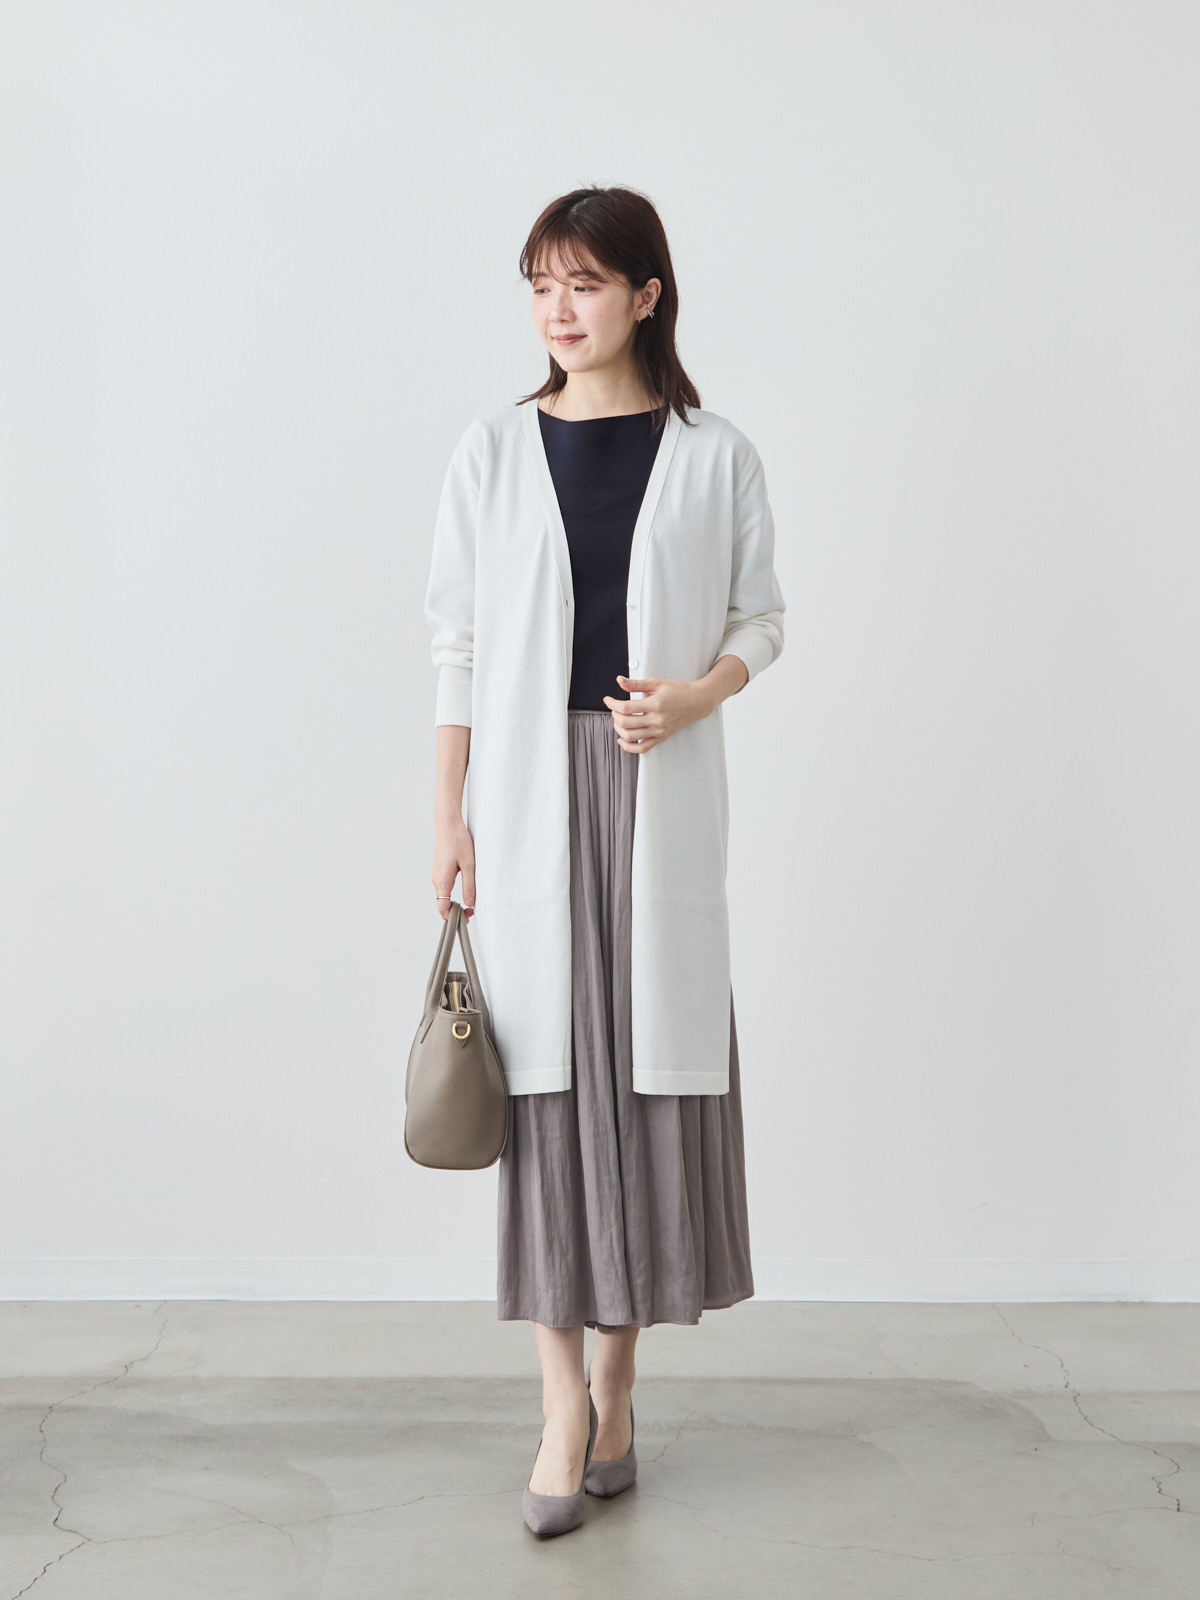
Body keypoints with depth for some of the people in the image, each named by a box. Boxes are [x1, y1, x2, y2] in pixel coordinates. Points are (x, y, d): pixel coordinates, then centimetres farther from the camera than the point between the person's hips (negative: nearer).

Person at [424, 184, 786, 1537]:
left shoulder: (715, 457, 3)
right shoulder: (493, 453, 5)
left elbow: (761, 618, 9)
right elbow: (457, 642, 5)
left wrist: (694, 693, -12)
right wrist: (449, 815, 1)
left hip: (660, 796, 0)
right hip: (531, 790, 0)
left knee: (656, 1059, 3)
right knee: (547, 1068, 0)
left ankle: (617, 1386, 20)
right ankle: (566, 1398, 9)